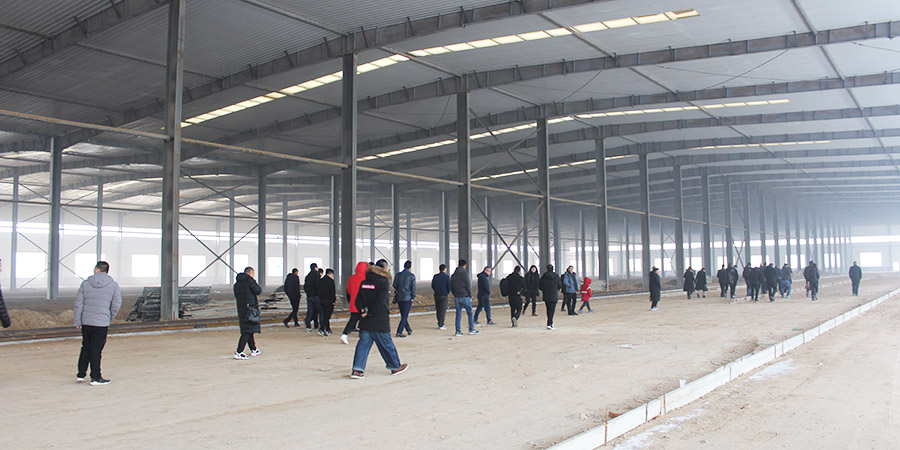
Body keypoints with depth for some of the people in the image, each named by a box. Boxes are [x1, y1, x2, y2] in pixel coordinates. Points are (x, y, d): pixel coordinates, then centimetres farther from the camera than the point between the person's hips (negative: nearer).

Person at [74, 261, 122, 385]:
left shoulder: (85, 283, 2)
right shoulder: (113, 285, -2)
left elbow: (78, 304, 2)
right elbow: (116, 305, -2)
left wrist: (77, 321, 7)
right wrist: (109, 318, 11)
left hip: (86, 322, 3)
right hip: (101, 323, -3)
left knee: (86, 347, 17)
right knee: (96, 350, 2)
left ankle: (81, 374, 22)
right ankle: (95, 378, 5)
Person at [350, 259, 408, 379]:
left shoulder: (364, 282, 10)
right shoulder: (384, 282, -10)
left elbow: (358, 300, 4)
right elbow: (381, 301, -19)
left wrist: (363, 311, -6)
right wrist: (370, 313, -13)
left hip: (365, 321, 5)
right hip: (380, 321, -5)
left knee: (363, 344, 6)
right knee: (386, 344, 8)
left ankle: (357, 369, -3)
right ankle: (395, 367, 23)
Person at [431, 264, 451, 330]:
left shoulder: (435, 276, 4)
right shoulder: (447, 277, -7)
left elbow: (432, 286, 7)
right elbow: (449, 286, -7)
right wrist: (448, 292, 13)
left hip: (436, 295, 4)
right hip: (444, 295, -4)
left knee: (438, 310, 13)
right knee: (443, 310, 0)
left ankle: (439, 323, 19)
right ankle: (441, 325, -1)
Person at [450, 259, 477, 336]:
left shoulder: (453, 275, 8)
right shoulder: (465, 274, -9)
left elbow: (451, 287, 11)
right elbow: (468, 286, -11)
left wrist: (455, 295, 15)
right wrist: (470, 296, -2)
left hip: (457, 297, 5)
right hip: (465, 297, -5)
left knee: (458, 314, 7)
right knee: (470, 313, 6)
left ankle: (458, 331, 5)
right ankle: (471, 329, 7)